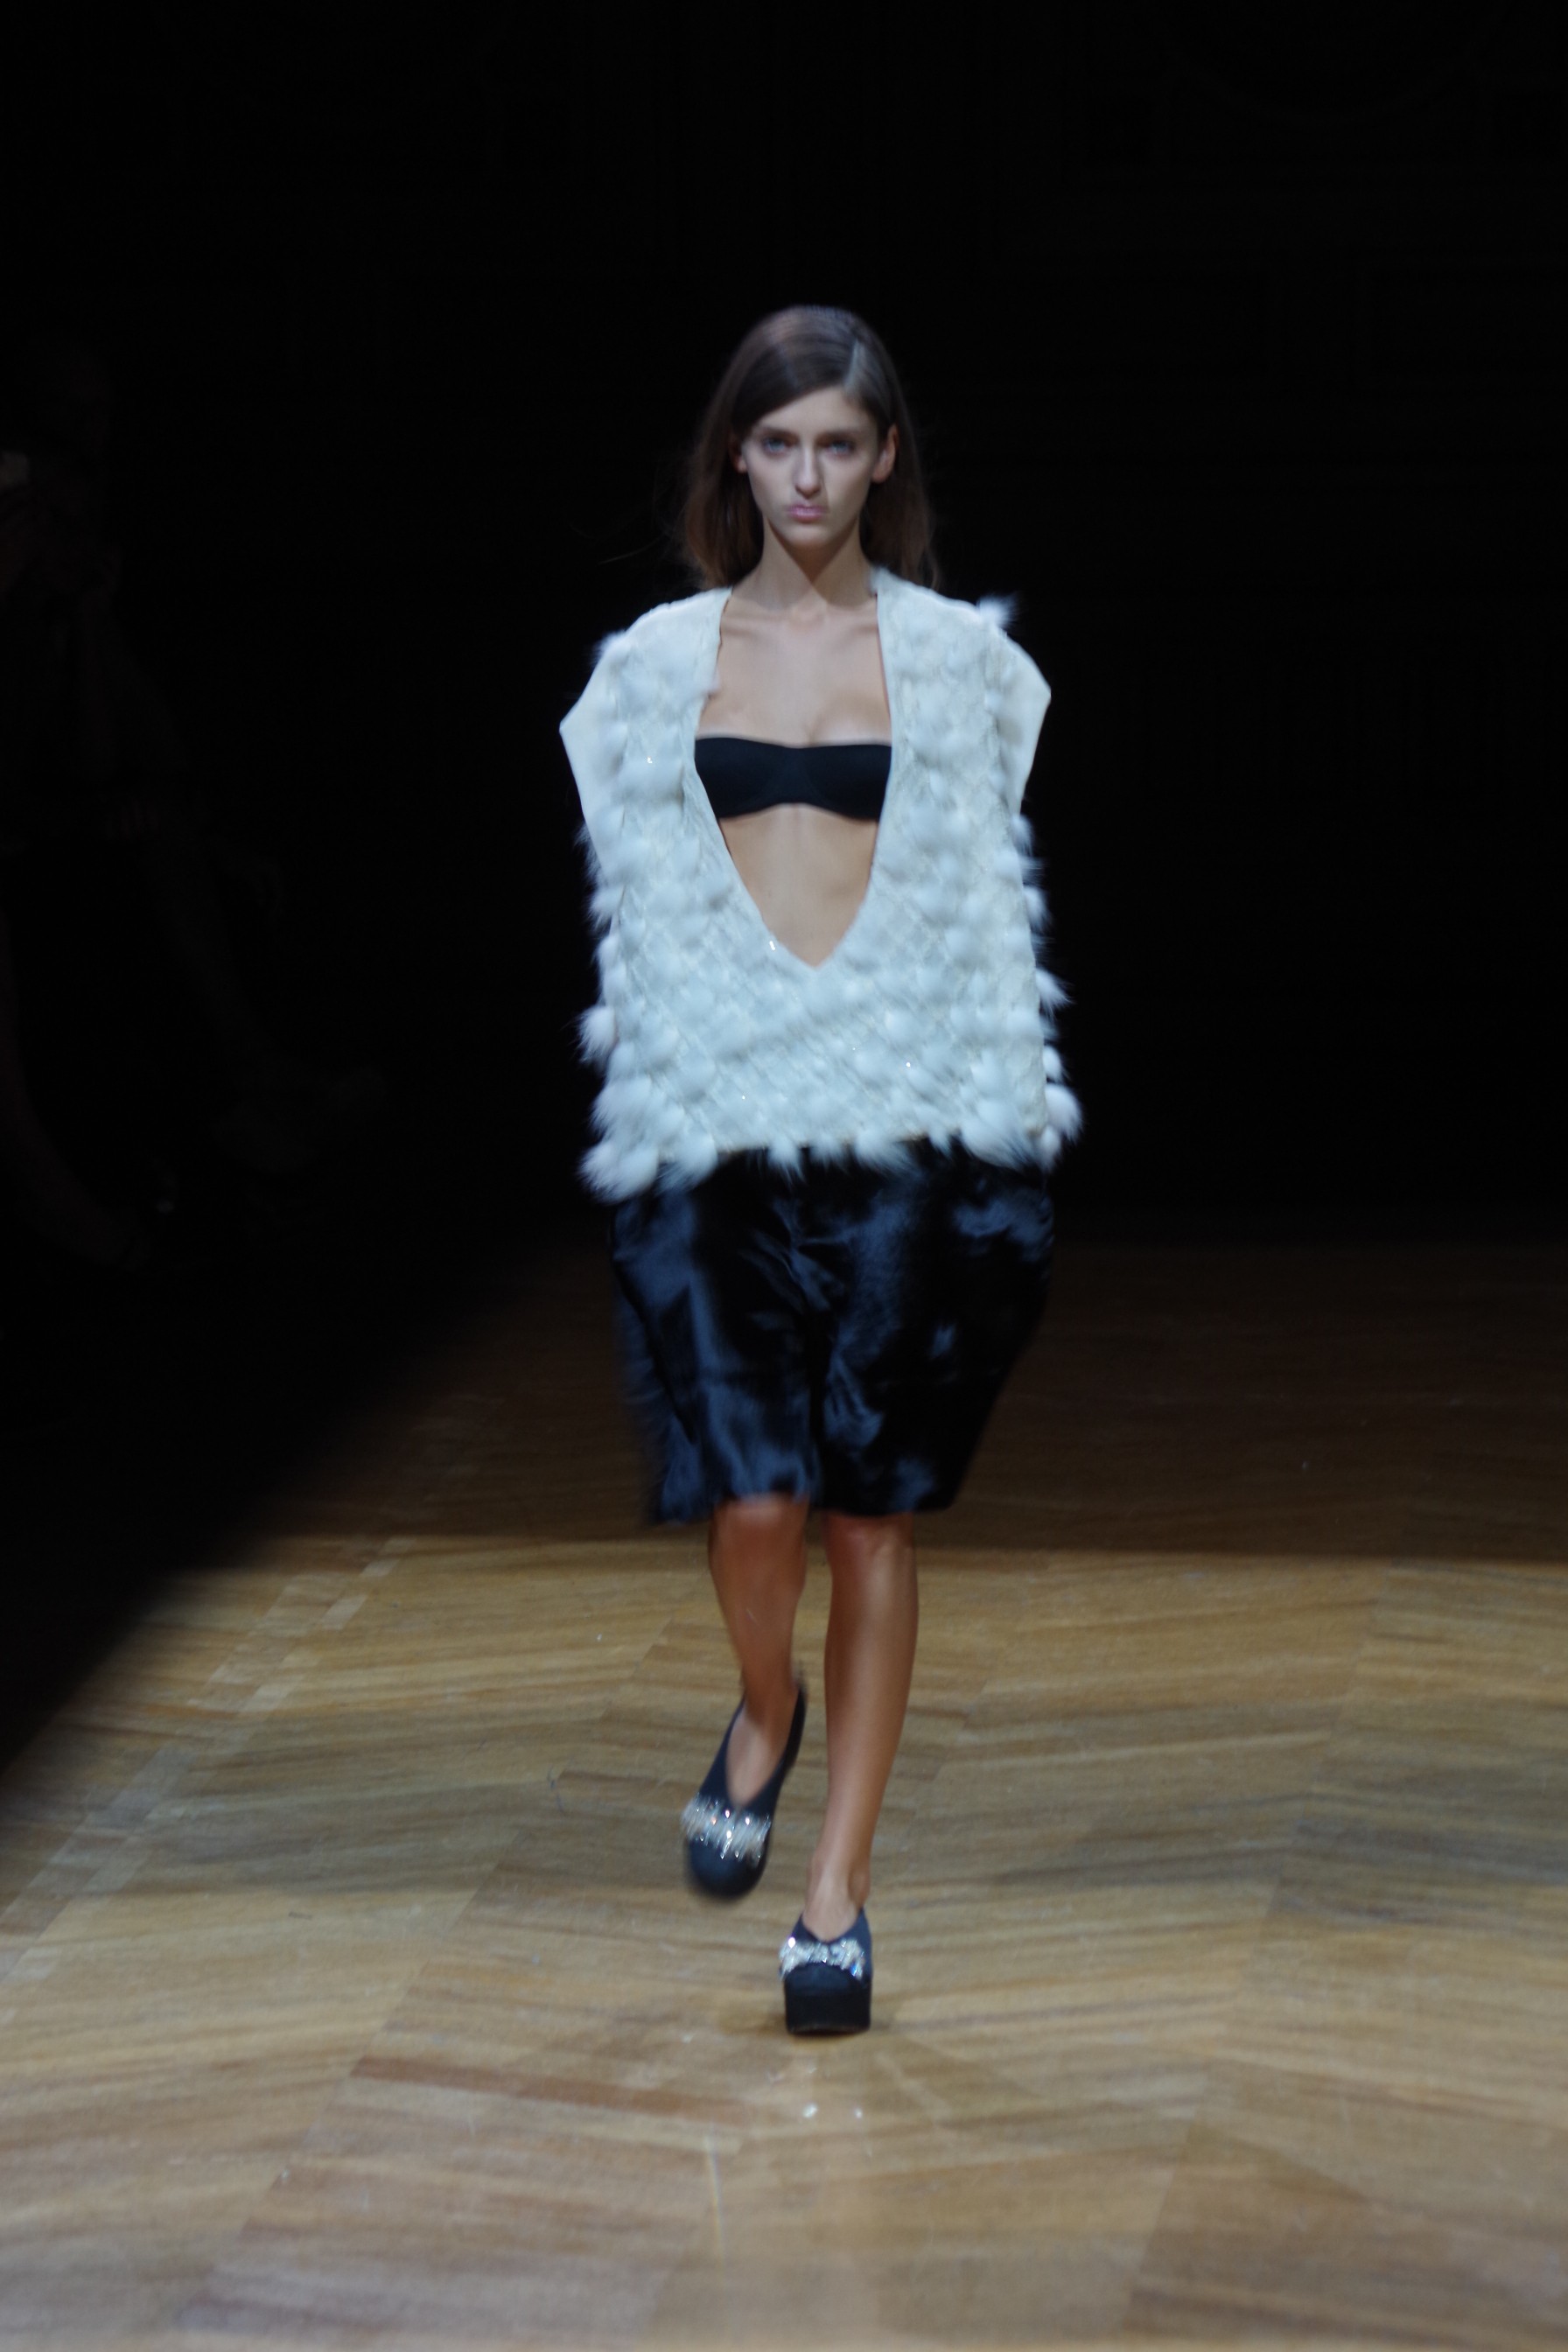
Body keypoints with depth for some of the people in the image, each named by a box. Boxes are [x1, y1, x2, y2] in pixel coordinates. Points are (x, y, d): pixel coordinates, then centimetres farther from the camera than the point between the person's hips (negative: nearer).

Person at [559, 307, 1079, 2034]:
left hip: (905, 1111, 0)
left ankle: (839, 1892, 14)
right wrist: (642, 1097, 6)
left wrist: (1008, 1123, 3)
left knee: (871, 1509, 1)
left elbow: (987, 901, 9)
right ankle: (765, 1712, 23)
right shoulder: (659, 661, 10)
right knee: (748, 1496, -12)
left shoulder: (955, 656, 8)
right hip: (712, 1114, 0)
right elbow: (633, 906, 13)